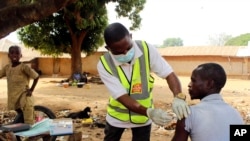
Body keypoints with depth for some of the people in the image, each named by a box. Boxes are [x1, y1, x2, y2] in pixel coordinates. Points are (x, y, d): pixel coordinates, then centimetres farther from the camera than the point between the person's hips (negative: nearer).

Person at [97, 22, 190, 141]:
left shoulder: (147, 50, -21)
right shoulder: (104, 64, -24)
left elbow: (169, 73, -17)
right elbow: (122, 97, -27)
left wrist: (178, 97, -37)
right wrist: (149, 112, -41)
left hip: (143, 117, 1)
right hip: (117, 116, 0)